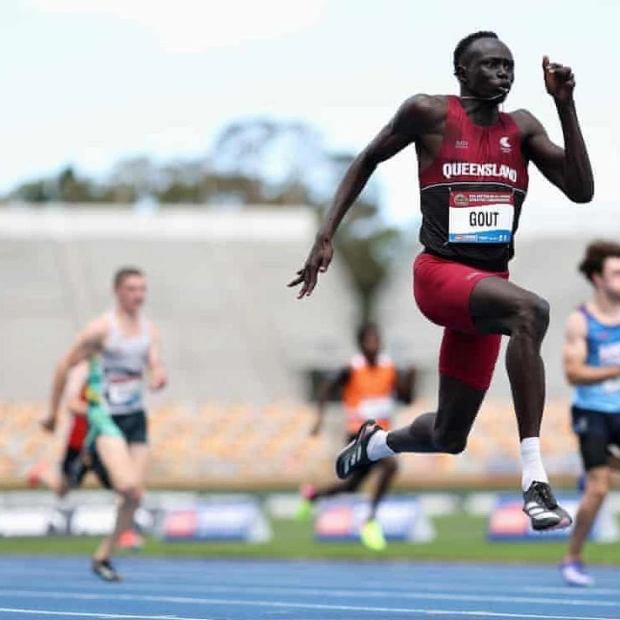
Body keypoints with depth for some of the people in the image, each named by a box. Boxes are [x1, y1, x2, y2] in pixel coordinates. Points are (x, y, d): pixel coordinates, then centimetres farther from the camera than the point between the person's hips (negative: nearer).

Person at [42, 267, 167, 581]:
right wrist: (53, 411, 0)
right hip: (105, 416, -6)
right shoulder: (101, 328, -11)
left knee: (136, 495, 2)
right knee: (128, 483, -26)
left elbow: (155, 366, 5)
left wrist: (159, 376, -21)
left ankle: (103, 556, 15)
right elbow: (65, 365, -5)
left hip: (135, 416, 6)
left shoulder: (150, 329, 8)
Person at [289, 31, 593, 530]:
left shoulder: (522, 128, 8)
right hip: (440, 272, -6)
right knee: (531, 311, -37)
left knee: (449, 439, 12)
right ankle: (535, 483, -41)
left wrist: (565, 105, -8)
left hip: (488, 283, 6)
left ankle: (375, 443, 49)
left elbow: (582, 190, -1)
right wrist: (326, 236, 4)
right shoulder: (430, 114, -2)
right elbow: (367, 161, 11)